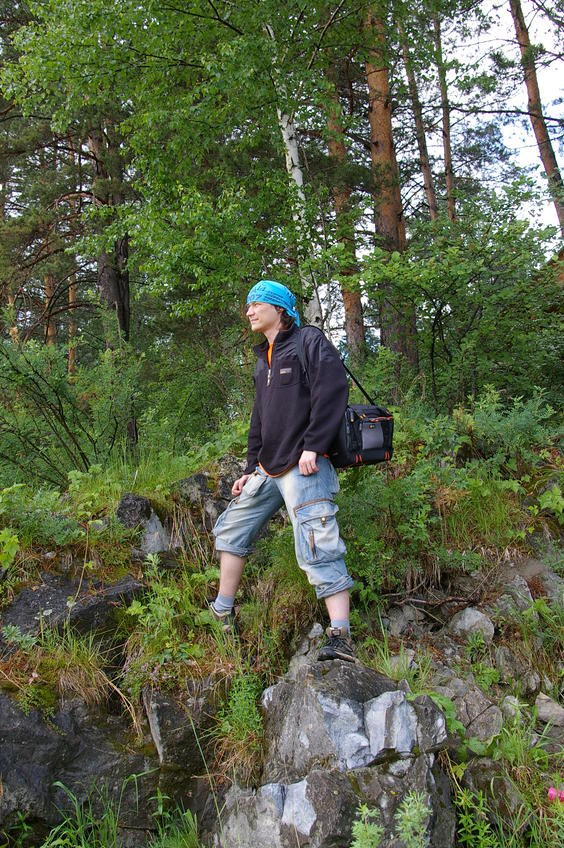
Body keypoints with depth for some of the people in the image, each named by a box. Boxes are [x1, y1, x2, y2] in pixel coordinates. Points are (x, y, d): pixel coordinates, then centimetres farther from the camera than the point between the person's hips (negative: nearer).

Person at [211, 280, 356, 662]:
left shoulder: (308, 341, -2)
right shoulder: (264, 360, 24)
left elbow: (332, 390, -15)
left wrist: (313, 446, -22)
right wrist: (251, 469, 21)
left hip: (303, 466, -9)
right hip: (268, 470, 9)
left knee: (318, 550, -16)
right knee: (232, 530, 16)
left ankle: (341, 638, -14)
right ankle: (222, 614, 30)